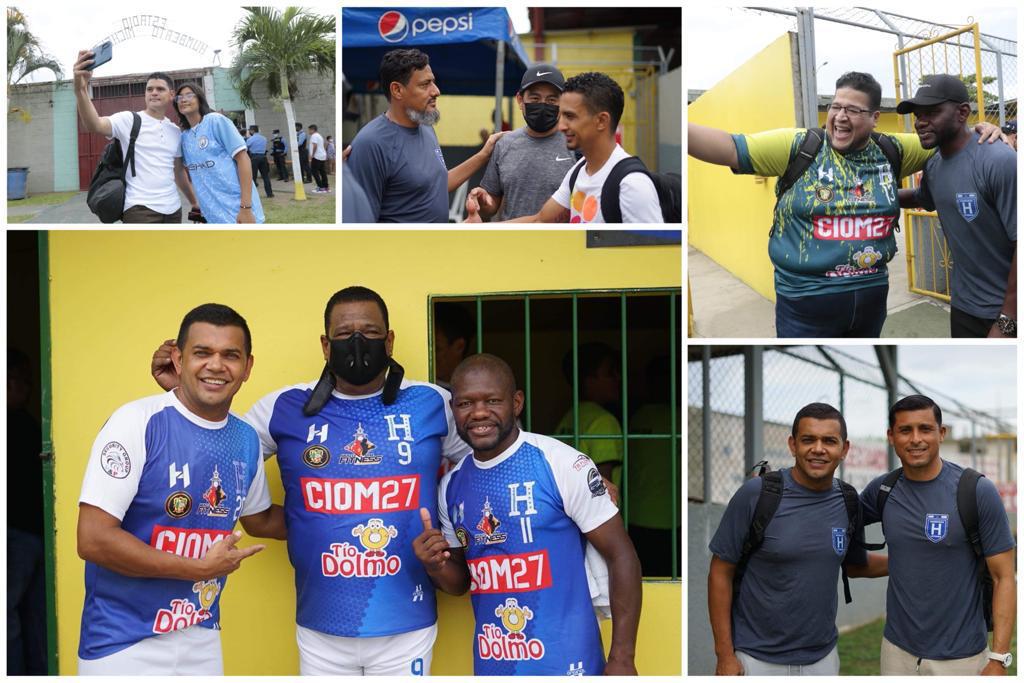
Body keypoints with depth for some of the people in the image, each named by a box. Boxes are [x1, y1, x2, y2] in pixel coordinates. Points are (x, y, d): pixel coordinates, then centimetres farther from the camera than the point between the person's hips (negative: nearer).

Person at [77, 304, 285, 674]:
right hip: (124, 643, -5)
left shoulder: (246, 439, 3)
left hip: (201, 639, 6)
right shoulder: (137, 422, -16)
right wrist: (199, 568, -15)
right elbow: (93, 540, -20)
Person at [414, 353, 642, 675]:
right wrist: (436, 567, -8)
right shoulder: (451, 486, 4)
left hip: (565, 662, -5)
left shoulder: (562, 464, -12)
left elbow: (621, 556, -10)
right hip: (491, 664, 5)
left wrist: (622, 659, -13)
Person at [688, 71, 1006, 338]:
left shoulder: (892, 151, 4)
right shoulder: (798, 146, -8)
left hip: (872, 295, 5)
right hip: (806, 300, -4)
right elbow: (730, 148, -15)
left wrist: (981, 131, 0)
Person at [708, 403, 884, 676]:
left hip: (822, 658, 4)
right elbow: (721, 573, -9)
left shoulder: (848, 502, 0)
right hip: (756, 659, -4)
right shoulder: (756, 494, -13)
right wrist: (725, 656, -11)